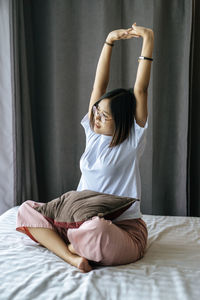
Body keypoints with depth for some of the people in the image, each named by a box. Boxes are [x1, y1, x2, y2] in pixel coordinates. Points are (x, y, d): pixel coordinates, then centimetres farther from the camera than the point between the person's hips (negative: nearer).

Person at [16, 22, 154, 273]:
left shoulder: (132, 141, -9)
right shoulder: (93, 134, 4)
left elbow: (140, 90, -17)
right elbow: (99, 84, -2)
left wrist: (148, 43, -21)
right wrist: (109, 41, -5)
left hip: (124, 227, -6)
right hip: (84, 219, 6)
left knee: (96, 229, -42)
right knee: (27, 209, -4)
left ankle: (66, 243, -7)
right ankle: (71, 255, -20)